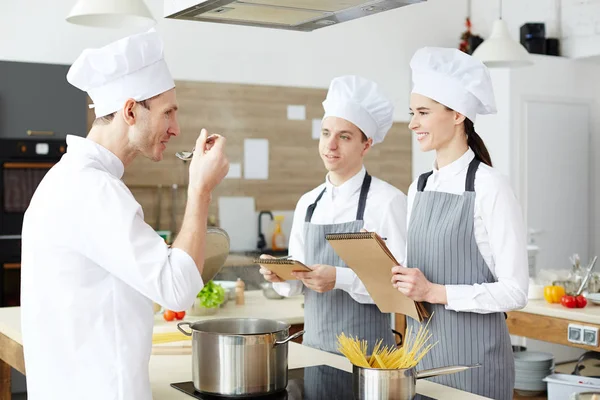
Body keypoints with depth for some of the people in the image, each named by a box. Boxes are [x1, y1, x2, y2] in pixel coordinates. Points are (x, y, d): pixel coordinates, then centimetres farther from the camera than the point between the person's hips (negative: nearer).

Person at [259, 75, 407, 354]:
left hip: (366, 350, -5)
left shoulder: (387, 201, -11)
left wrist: (341, 279, -24)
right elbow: (298, 282, 12)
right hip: (313, 344, 5)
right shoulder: (307, 203, 7)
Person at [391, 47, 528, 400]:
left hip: (472, 355, -6)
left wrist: (434, 292, -22)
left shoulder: (489, 187, -13)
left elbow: (515, 291, -16)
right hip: (421, 347, 6)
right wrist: (393, 276, -5)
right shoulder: (419, 188, 7)